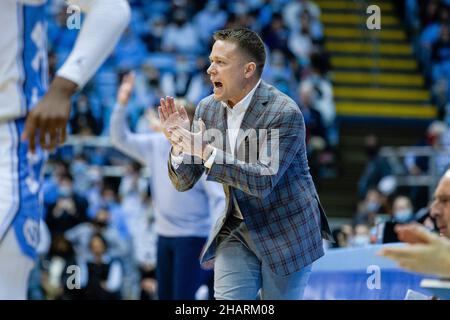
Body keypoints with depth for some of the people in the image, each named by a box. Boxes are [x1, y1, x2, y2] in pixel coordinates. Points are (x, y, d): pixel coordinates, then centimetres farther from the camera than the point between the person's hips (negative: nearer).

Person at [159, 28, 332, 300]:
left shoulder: (285, 113, -19)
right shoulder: (207, 109, -1)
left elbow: (264, 181, -28)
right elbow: (184, 182, 3)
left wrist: (207, 152, -33)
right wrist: (180, 142, -17)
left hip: (285, 234, -5)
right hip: (236, 231, 5)